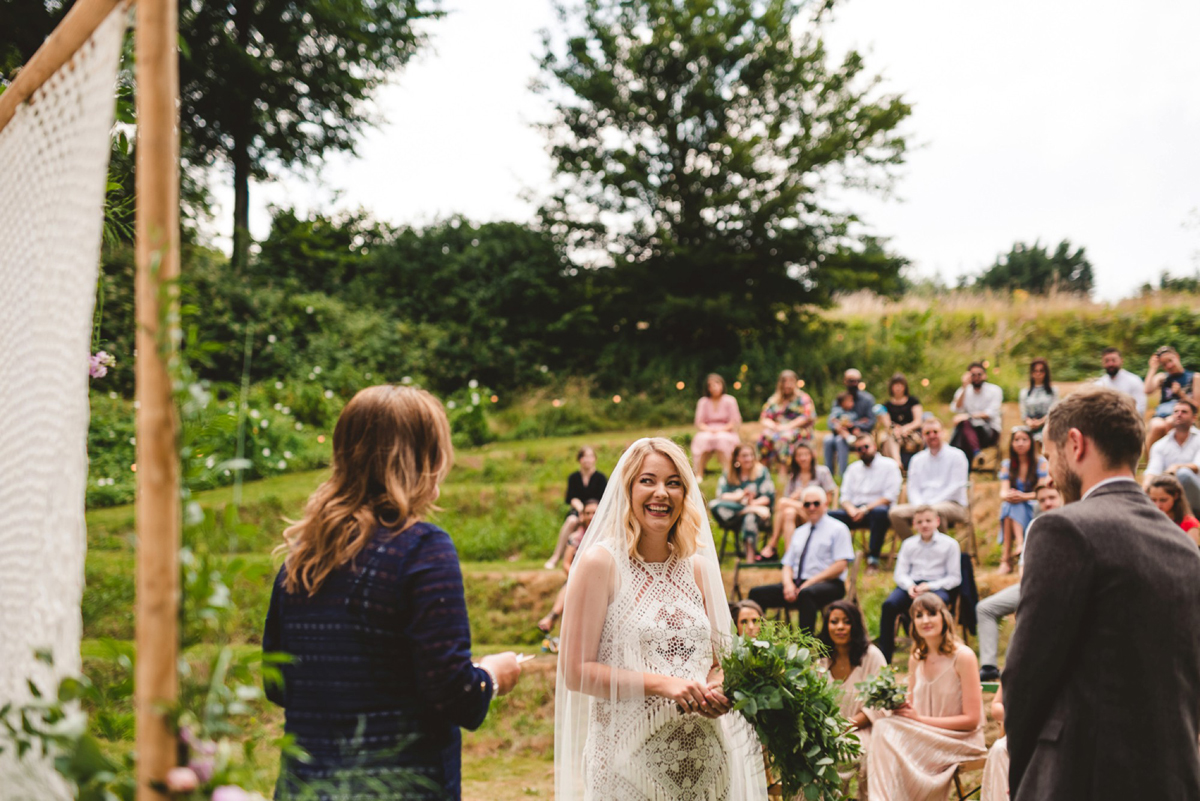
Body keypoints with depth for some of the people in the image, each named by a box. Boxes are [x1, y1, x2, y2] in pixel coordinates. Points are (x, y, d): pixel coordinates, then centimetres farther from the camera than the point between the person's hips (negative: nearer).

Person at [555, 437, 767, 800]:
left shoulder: (697, 567, 8)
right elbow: (576, 671, -10)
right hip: (627, 761, -5)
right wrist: (661, 684, -18)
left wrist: (717, 690, -6)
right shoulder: (601, 562, -6)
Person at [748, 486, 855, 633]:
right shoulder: (799, 533, 25)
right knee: (757, 593, -14)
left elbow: (840, 566, -7)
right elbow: (788, 564, 19)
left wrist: (810, 583, -14)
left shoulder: (838, 529, 5)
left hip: (827, 584, -6)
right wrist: (788, 584, -5)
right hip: (798, 584, 6)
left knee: (805, 594, -41)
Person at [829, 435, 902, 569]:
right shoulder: (853, 468, 20)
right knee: (829, 515, -24)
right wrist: (852, 511, -11)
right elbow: (845, 497, 13)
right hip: (855, 509, 4)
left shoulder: (889, 465, 6)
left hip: (876, 508, -4)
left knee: (880, 512, -41)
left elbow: (890, 496, -5)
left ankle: (873, 555, -30)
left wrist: (866, 509, -15)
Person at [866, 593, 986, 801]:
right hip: (924, 736, 5)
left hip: (961, 740, -5)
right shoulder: (916, 659, 8)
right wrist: (900, 706, -9)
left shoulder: (963, 656, -11)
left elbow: (972, 719, -12)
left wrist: (920, 719, -15)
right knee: (884, 727, -25)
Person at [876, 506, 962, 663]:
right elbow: (900, 572, 13)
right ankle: (883, 655, -22)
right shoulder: (908, 544, 17)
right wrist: (909, 586, -11)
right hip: (912, 584, 3)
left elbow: (955, 578, 2)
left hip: (938, 586, -3)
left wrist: (929, 586, -13)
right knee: (889, 605, -28)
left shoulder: (949, 544, 7)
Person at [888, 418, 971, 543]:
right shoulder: (917, 459, 17)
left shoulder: (956, 456, 3)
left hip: (953, 505, -4)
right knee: (896, 513, -24)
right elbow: (913, 489, 10)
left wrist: (930, 505, -15)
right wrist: (920, 507, -12)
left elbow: (955, 487, -6)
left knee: (935, 511, -40)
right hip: (922, 505, 4)